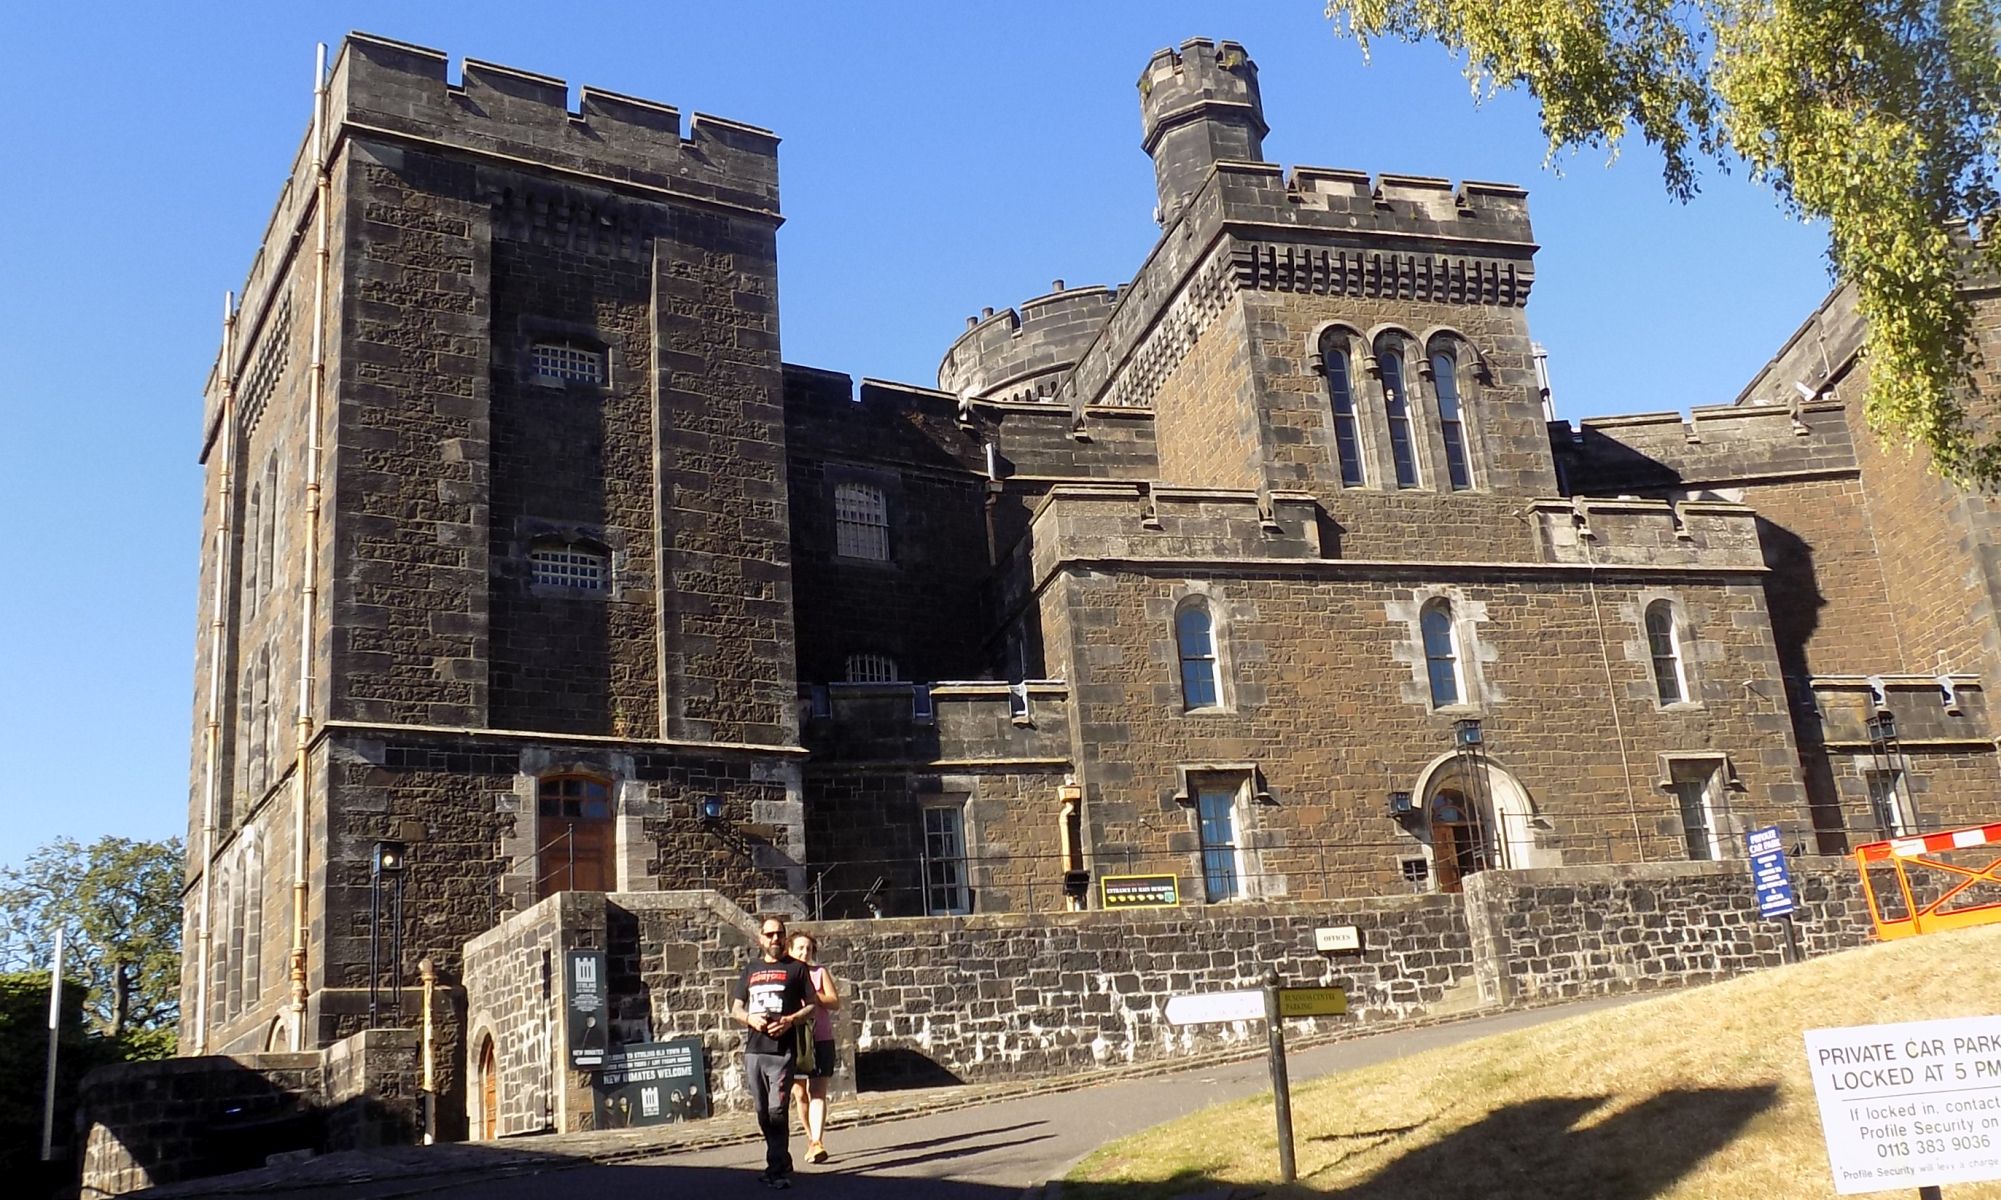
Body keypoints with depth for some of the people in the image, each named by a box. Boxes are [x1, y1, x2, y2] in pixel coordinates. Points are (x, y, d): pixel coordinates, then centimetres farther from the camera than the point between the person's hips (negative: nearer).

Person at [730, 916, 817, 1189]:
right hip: (753, 1049, 5)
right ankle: (782, 1164, 22)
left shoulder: (796, 968, 5)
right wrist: (750, 1019, -3)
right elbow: (735, 1008, 19)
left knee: (777, 1110, -13)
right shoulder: (751, 969, 16)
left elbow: (813, 1005, 3)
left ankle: (777, 1167, -7)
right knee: (763, 1112, 9)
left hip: (782, 1050, -5)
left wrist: (790, 1020, -13)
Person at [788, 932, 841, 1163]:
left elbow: (835, 1002, -3)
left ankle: (817, 1143, -18)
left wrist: (811, 994, -16)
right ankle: (811, 1138, 26)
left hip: (820, 1040, -2)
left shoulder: (820, 972, 4)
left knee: (817, 1093, -10)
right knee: (800, 1094, 10)